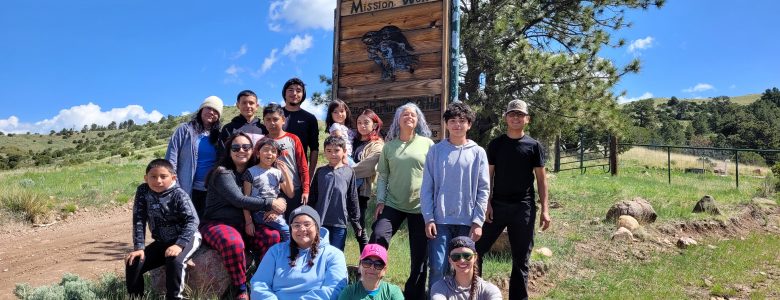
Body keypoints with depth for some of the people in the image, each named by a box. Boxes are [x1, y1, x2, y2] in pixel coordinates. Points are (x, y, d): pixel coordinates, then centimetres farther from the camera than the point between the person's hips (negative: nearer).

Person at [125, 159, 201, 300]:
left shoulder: (178, 194, -19)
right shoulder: (143, 191, -7)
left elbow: (192, 220, -27)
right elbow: (139, 220, -8)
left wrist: (179, 244, -38)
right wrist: (138, 247, -16)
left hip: (186, 237, -5)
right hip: (162, 241, 5)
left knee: (174, 261, -32)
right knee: (133, 264, -5)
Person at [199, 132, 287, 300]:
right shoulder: (223, 173, -8)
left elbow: (254, 200, 14)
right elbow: (238, 200, -19)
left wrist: (270, 209, -10)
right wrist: (270, 204, -18)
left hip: (243, 225, 6)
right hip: (217, 224, -5)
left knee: (273, 236, -23)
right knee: (233, 244, -38)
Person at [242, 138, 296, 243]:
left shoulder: (278, 172, 12)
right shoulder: (251, 172, -1)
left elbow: (291, 194, 10)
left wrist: (286, 173, 1)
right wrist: (248, 222, -9)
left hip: (275, 212, 5)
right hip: (260, 213, -5)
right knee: (287, 232, -21)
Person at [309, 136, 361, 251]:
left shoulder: (349, 172, 1)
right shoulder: (320, 172, 2)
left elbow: (353, 199, 5)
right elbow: (312, 198, 8)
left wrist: (355, 222, 7)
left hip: (340, 222, -1)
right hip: (320, 222, 1)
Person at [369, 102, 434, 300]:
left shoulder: (427, 144, 2)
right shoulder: (389, 146, 8)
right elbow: (383, 176, 9)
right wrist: (380, 201, 0)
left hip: (421, 206, -1)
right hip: (393, 204, 1)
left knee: (420, 255, 4)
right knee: (377, 242, -14)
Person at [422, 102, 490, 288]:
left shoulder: (478, 153, 3)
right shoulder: (435, 151, 3)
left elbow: (483, 190, 2)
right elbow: (426, 188, 2)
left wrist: (478, 221, -4)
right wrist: (428, 218, -5)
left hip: (467, 222, 1)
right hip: (440, 221, 0)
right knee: (438, 269, -2)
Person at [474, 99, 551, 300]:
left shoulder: (534, 146, 2)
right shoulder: (496, 144, 4)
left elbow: (541, 179, 3)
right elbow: (488, 176, 4)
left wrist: (544, 210, -3)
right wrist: (487, 203, -6)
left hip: (524, 208, 0)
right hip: (497, 205, 1)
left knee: (521, 258, 6)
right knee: (477, 249, 2)